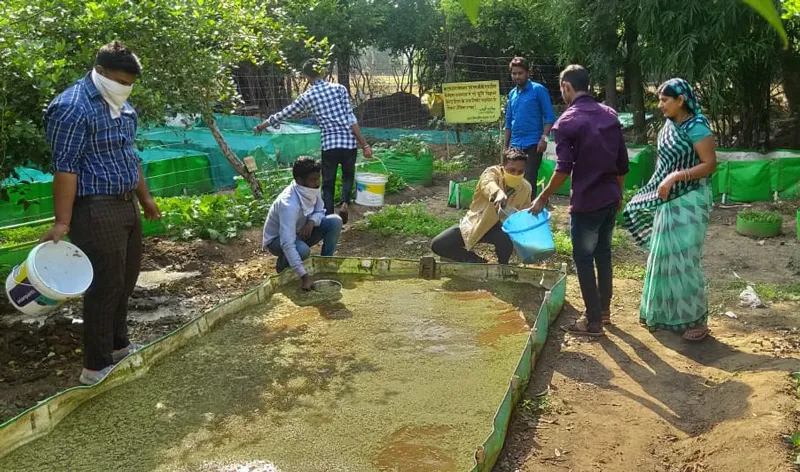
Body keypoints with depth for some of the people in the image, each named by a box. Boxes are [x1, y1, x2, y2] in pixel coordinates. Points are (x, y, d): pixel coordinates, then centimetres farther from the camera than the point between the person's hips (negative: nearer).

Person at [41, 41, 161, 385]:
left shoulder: (119, 104, 12)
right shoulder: (72, 108, -17)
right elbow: (65, 168, -20)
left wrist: (145, 197, 25)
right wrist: (62, 222, -22)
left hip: (126, 205, 9)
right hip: (96, 211, -9)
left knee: (126, 280, 17)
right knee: (105, 286, -4)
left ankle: (118, 344, 33)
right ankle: (96, 366, 8)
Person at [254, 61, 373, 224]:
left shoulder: (306, 97, 4)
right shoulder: (339, 88, 1)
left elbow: (284, 114, 16)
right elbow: (351, 119, -5)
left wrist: (262, 125, 32)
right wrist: (365, 145, -3)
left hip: (329, 145, 0)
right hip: (349, 143, 0)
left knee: (328, 184, 15)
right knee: (348, 176, 24)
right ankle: (345, 203, 1)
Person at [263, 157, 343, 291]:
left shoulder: (311, 189, -16)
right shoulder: (289, 204, -38)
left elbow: (320, 211, 1)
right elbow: (287, 244, -44)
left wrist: (312, 221, -25)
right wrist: (304, 275, -47)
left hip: (301, 232, 7)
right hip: (277, 239, -6)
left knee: (335, 221, -13)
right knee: (302, 250, -39)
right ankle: (284, 266, -3)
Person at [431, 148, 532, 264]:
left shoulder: (526, 188, -8)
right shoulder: (493, 172, -20)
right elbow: (488, 184, -47)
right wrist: (498, 194, -71)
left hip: (498, 228, 1)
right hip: (474, 223, 0)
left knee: (507, 237, -38)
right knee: (437, 244, -16)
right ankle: (478, 262, 2)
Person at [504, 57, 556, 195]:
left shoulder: (538, 90, -2)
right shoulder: (512, 94, 14)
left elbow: (549, 117, -6)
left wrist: (544, 138, -16)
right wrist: (506, 145, 16)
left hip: (533, 143, -5)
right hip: (515, 145, 6)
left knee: (529, 180, -8)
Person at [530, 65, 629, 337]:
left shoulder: (566, 122, -13)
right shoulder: (610, 115, 7)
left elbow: (563, 169, -18)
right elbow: (623, 163, 10)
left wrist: (543, 198, -8)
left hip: (586, 202, -7)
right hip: (611, 198, 7)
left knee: (584, 259, 3)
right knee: (603, 254, 19)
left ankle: (593, 321, 8)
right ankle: (604, 310, 30)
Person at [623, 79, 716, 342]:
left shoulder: (696, 127, -16)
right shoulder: (669, 125, 8)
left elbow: (710, 164, -19)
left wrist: (676, 177, -27)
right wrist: (658, 188, 14)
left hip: (689, 202, -8)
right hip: (668, 200, 8)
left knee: (683, 259, -5)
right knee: (664, 255, 14)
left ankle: (696, 320, 8)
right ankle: (664, 314, 26)